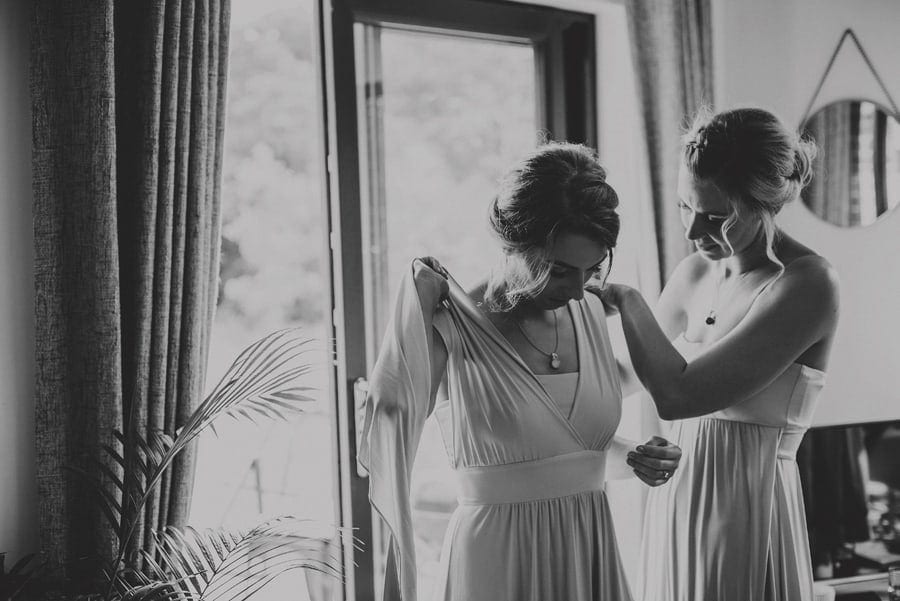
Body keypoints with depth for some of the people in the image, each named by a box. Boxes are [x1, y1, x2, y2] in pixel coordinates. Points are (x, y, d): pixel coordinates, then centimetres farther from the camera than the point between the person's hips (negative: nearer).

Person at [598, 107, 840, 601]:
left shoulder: (809, 284, -17)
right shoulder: (695, 273, 4)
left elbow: (677, 394, -23)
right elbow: (627, 377, 15)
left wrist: (626, 299, -11)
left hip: (746, 509, -6)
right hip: (672, 502, 7)